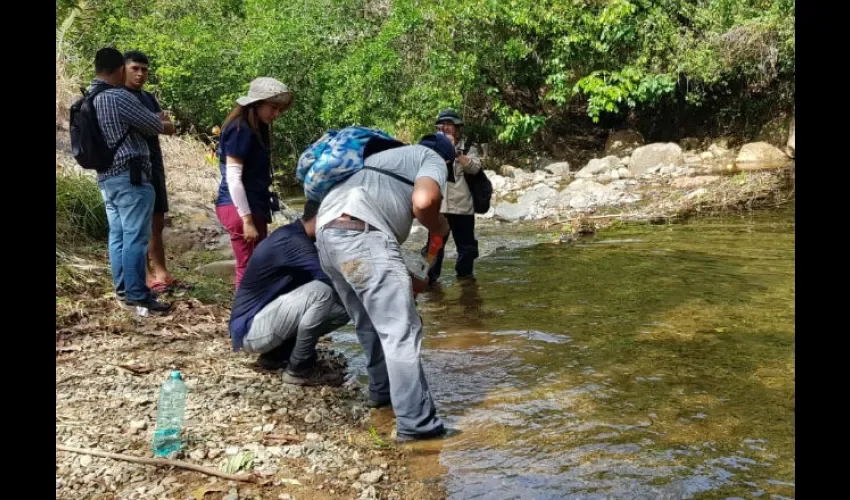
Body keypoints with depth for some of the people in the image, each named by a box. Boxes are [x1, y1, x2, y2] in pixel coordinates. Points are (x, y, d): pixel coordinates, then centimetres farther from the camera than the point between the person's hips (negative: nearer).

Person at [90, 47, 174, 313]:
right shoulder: (119, 97, -16)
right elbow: (154, 125, -9)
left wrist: (157, 121, 22)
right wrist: (165, 124, 14)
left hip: (106, 176, 10)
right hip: (130, 175, -10)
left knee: (118, 234, 13)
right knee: (136, 237, -7)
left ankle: (122, 288, 20)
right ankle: (137, 294, -6)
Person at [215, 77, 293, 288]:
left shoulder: (257, 128, 13)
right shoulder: (240, 129, -14)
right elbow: (233, 178, -19)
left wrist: (257, 213, 13)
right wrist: (247, 219, -20)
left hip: (254, 206, 9)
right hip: (239, 208, -9)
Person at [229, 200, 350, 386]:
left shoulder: (294, 237, 9)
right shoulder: (290, 241, -22)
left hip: (263, 319, 10)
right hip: (251, 327, -10)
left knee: (342, 309, 3)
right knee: (321, 291, -28)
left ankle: (277, 354, 8)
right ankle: (299, 369, -12)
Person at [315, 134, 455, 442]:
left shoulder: (387, 158, 39)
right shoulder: (433, 160, 15)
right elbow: (423, 201, -9)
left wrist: (402, 275, 42)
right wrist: (438, 227, 12)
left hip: (328, 235, 9)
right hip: (360, 235, -9)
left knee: (370, 324, 24)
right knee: (401, 330, -5)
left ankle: (381, 391, 38)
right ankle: (416, 424, -3)